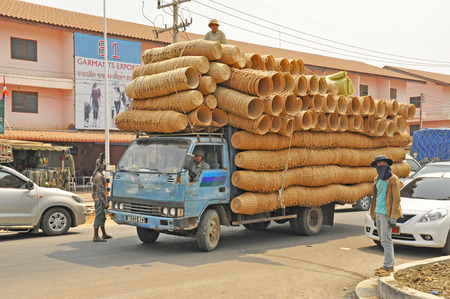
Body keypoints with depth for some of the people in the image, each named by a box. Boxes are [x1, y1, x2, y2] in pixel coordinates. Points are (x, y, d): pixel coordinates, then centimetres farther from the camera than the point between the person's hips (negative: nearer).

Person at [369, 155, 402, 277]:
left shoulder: (393, 179, -9)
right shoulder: (377, 179, 13)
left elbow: (396, 199, -12)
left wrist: (393, 218, -17)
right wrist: (375, 215, 16)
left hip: (387, 213, -8)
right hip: (378, 213, 8)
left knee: (386, 240, -9)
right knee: (383, 240, 12)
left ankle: (387, 268, -6)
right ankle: (390, 264, 22)